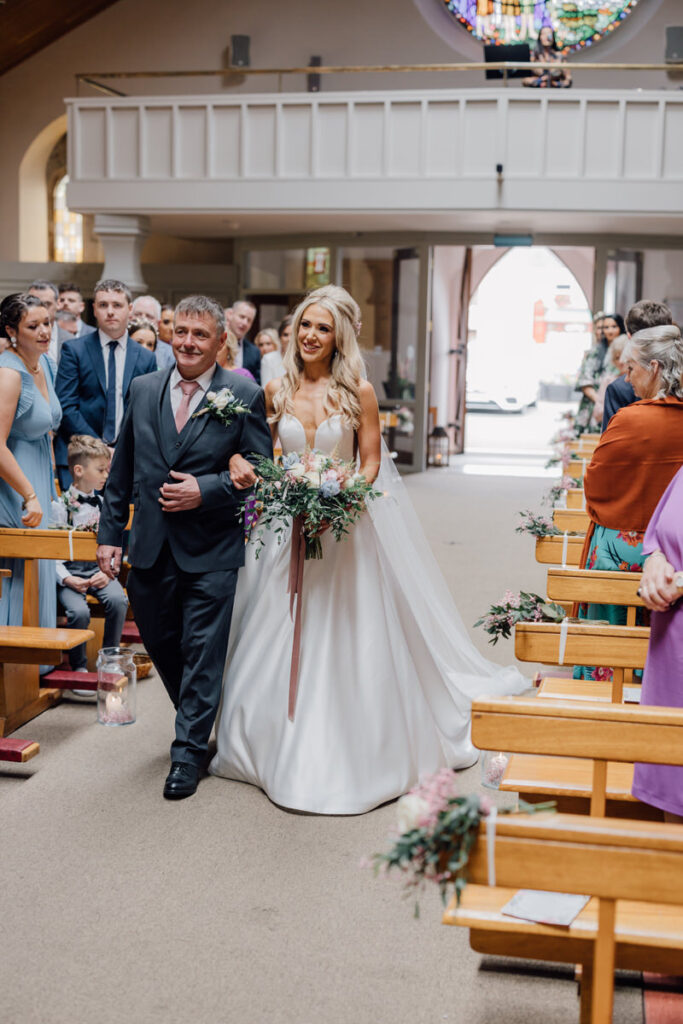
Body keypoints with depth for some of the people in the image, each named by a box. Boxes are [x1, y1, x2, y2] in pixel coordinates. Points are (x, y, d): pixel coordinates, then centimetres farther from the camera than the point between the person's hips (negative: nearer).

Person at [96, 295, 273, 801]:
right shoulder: (143, 389, 7)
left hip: (211, 550, -4)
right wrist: (110, 533, 8)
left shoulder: (245, 395, -4)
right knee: (161, 644, 16)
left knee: (202, 652, 2)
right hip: (151, 546, 4)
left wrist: (206, 490, -16)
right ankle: (195, 718, 40)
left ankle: (189, 752, 14)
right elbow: (122, 470, 11)